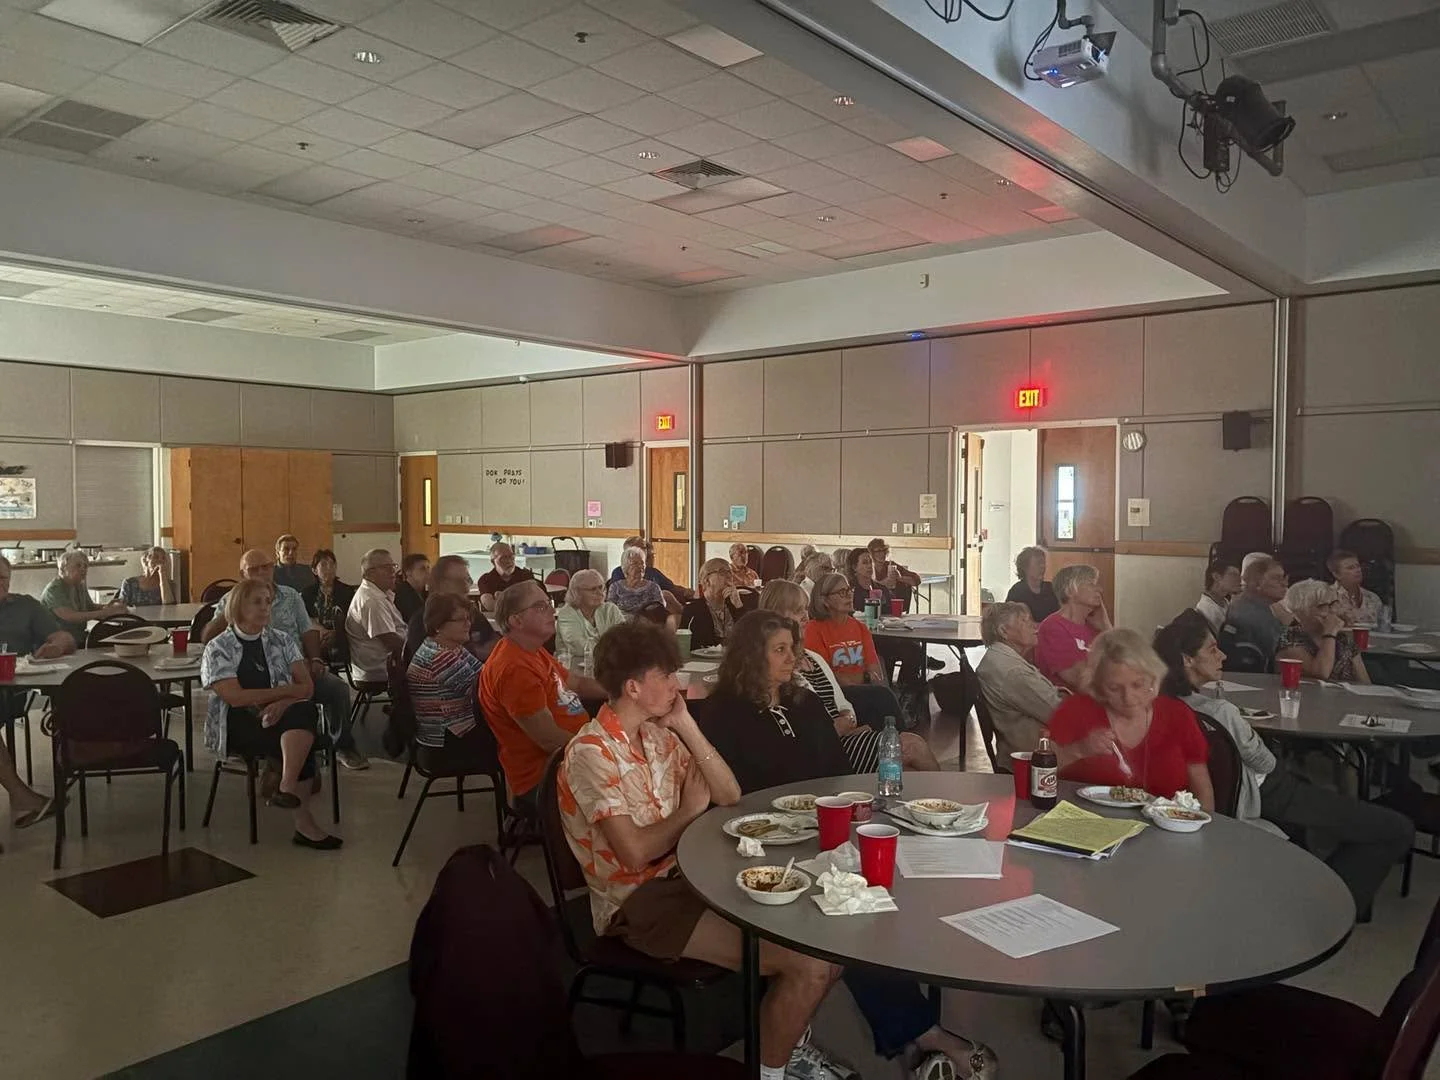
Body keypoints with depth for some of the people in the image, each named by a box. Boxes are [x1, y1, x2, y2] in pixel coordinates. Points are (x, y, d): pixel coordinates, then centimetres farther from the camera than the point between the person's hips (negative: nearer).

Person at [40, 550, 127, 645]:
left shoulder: (81, 586, 10)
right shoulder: (54, 589, -15)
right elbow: (70, 617, -26)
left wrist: (110, 607, -8)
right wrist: (105, 612, -33)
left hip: (79, 641, 7)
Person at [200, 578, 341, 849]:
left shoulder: (282, 641, 14)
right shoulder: (218, 648, 3)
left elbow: (306, 687, 6)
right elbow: (235, 697, -10)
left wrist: (284, 703, -17)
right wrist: (288, 690, -6)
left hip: (280, 717, 3)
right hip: (238, 726, -3)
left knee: (304, 710, -34)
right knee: (301, 743, -30)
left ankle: (287, 787, -46)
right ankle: (304, 824, -27)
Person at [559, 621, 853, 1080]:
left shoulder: (658, 733, 8)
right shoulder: (591, 754, -18)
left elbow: (729, 796, 5)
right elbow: (635, 852, -25)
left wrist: (688, 726, -6)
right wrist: (690, 808, -8)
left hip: (684, 875, 8)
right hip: (637, 902, -8)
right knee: (808, 963, -18)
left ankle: (789, 1039, 22)